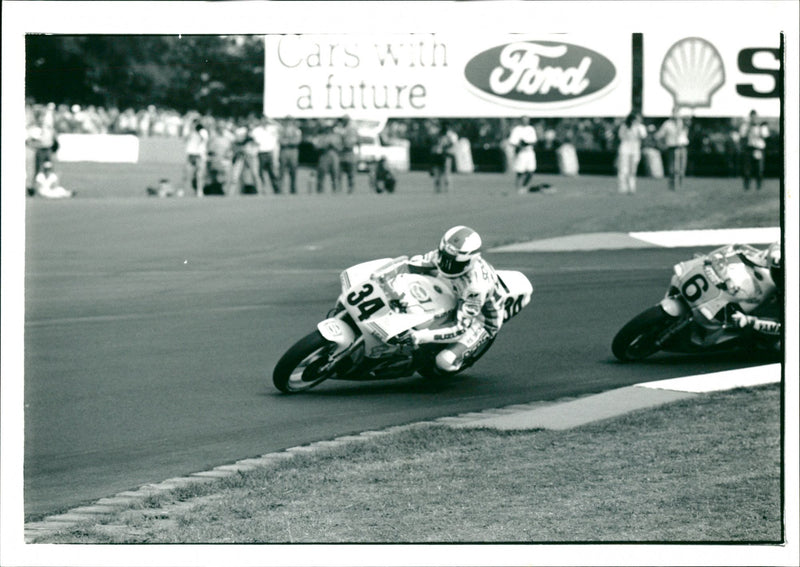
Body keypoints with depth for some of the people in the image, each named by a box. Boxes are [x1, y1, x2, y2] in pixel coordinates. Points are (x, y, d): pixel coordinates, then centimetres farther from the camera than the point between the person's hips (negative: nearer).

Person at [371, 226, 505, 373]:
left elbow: (460, 328, -37)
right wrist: (378, 276, -37)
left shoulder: (476, 286, -41)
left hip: (482, 320, -7)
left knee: (445, 362, -26)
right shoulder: (442, 255, -22)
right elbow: (406, 263, -17)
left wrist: (421, 337, -46)